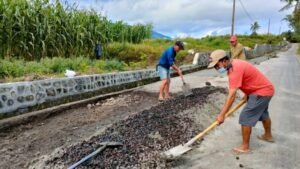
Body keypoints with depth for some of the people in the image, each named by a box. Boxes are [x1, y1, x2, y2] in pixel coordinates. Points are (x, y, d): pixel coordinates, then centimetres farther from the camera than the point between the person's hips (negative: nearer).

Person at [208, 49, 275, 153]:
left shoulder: (235, 70, -31)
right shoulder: (235, 63, 0)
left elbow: (231, 96, -35)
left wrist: (222, 115, -33)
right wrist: (247, 94, 12)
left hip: (261, 92, -11)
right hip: (266, 88, 11)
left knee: (245, 117, -8)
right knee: (263, 113, 29)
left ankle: (245, 146, 5)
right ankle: (268, 136, 51)